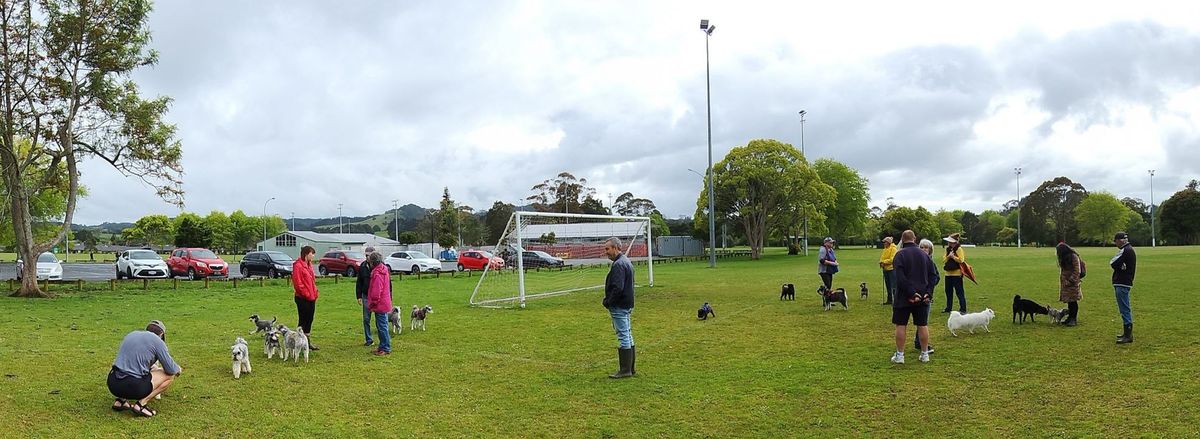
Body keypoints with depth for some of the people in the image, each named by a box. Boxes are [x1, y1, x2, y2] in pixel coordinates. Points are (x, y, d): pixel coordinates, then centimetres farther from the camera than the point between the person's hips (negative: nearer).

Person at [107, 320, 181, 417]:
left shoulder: (131, 335, 19)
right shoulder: (157, 341, -1)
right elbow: (170, 369, 0)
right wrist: (178, 369, 24)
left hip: (112, 385, 7)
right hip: (133, 386, -7)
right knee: (170, 375, 10)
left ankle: (121, 400, 14)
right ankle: (141, 404, -2)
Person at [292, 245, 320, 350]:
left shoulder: (309, 265, 15)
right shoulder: (298, 265, -14)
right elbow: (297, 283, -19)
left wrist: (315, 292, 10)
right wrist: (306, 294, -16)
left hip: (311, 298, 9)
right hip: (302, 298, -9)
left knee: (309, 320, 15)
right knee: (303, 321, -3)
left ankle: (308, 342, 24)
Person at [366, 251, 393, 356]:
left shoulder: (377, 274, -20)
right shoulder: (384, 270, 11)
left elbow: (376, 291, -21)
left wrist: (373, 304, -14)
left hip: (380, 304, -10)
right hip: (384, 303, 10)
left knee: (382, 326, -4)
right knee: (381, 326, 17)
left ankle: (386, 348, 0)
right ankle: (383, 346, 24)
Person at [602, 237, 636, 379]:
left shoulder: (618, 264, -18)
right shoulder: (626, 261, 15)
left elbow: (617, 288, -26)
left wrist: (608, 302, -13)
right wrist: (609, 301, 15)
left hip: (619, 307, -11)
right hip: (627, 305, 11)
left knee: (623, 337, -5)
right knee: (628, 336, 14)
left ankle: (625, 370, 0)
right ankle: (631, 368, 21)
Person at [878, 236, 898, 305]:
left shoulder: (893, 249, -11)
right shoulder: (885, 249, 15)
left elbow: (892, 259, -20)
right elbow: (882, 258, 20)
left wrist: (884, 262, -16)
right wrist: (881, 262, -1)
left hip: (891, 269, -9)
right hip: (886, 269, 9)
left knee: (893, 286, -7)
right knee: (888, 286, 13)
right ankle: (889, 300, 20)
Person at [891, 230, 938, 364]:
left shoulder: (900, 254, -9)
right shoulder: (924, 255, 7)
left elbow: (900, 278, -18)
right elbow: (933, 275, 5)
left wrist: (911, 293, -16)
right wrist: (928, 293, -2)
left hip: (903, 297, -4)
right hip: (923, 297, 4)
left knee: (901, 325, 2)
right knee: (923, 325, 10)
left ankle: (899, 355, 4)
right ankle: (925, 354, 15)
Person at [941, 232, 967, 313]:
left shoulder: (959, 249, -10)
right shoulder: (948, 249, 12)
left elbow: (961, 260, -18)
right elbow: (944, 260, 8)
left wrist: (953, 256, -15)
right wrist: (948, 256, -8)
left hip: (956, 274, -8)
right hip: (948, 273, 8)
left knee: (959, 292, -4)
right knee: (948, 291, 14)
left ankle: (963, 309, 0)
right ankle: (948, 308, 24)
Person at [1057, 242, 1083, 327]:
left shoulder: (1074, 257, -14)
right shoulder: (1064, 258, 13)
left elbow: (1077, 271, -16)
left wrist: (1069, 281, -18)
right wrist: (1063, 281, 11)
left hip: (1073, 283, -8)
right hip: (1065, 283, 8)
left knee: (1073, 301, -3)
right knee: (1069, 301, 12)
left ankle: (1073, 319, 3)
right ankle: (1070, 318, 18)